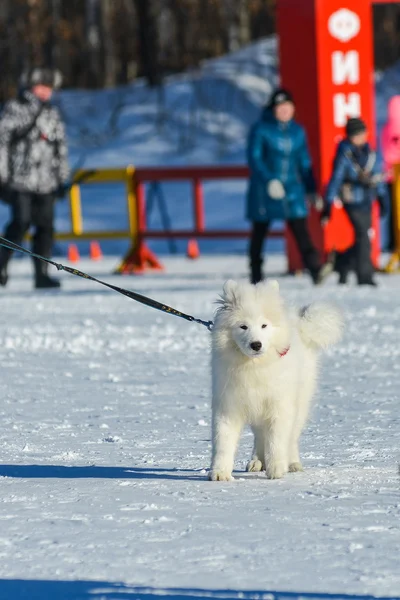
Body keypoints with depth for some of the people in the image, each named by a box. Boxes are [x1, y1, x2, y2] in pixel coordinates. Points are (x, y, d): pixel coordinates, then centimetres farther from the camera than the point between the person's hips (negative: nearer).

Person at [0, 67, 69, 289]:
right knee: (20, 223, -12)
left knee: (45, 227, -1)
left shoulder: (52, 114, 18)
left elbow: (60, 149, 22)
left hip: (46, 182, 5)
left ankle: (41, 274, 3)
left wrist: (62, 179, 17)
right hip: (20, 180, -5)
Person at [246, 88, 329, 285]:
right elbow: (254, 158, -10)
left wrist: (311, 190, 14)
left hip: (292, 188, 3)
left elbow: (305, 163, 16)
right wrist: (269, 180, -22)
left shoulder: (297, 131, 10)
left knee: (300, 229, -13)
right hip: (265, 190, -3)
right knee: (259, 232, 6)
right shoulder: (261, 129, -4)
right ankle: (256, 275, 15)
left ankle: (315, 269, -25)